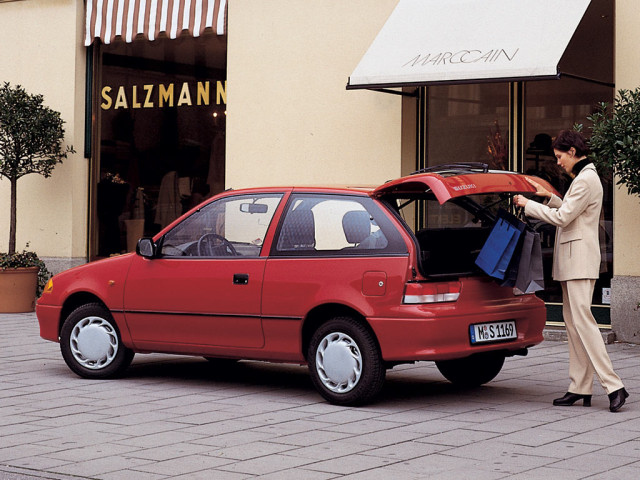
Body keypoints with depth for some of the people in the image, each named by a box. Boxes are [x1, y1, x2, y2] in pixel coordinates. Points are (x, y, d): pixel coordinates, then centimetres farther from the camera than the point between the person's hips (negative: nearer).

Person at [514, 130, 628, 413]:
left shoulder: (586, 180, -14)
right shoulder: (583, 178, 18)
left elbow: (562, 218, -17)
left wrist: (527, 204, -9)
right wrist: (549, 197, 15)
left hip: (580, 259, -11)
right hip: (572, 261, 11)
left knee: (582, 320, -14)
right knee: (573, 322, 8)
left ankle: (613, 386, -15)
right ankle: (580, 389, 9)